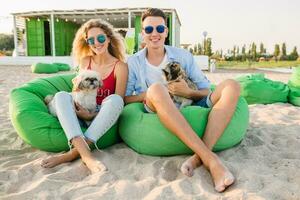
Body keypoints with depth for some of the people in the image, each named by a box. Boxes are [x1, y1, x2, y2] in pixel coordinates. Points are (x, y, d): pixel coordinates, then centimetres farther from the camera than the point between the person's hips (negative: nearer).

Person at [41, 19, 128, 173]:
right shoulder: (85, 61, 7)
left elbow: (118, 102, -8)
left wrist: (91, 115, -20)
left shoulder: (120, 66, -5)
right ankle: (86, 154, -45)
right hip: (81, 114, 3)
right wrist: (75, 105, -11)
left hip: (104, 119, -3)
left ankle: (74, 152, -36)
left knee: (115, 99, -33)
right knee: (61, 95, -24)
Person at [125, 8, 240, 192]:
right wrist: (148, 95, -13)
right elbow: (122, 99, 1)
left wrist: (189, 92, -12)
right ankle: (210, 158, -38)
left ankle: (199, 157, -35)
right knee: (156, 89, -33)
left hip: (188, 112, 3)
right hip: (156, 116, -2)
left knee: (231, 86, -14)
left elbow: (207, 92, 10)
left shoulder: (183, 56, 12)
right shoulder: (133, 62, 10)